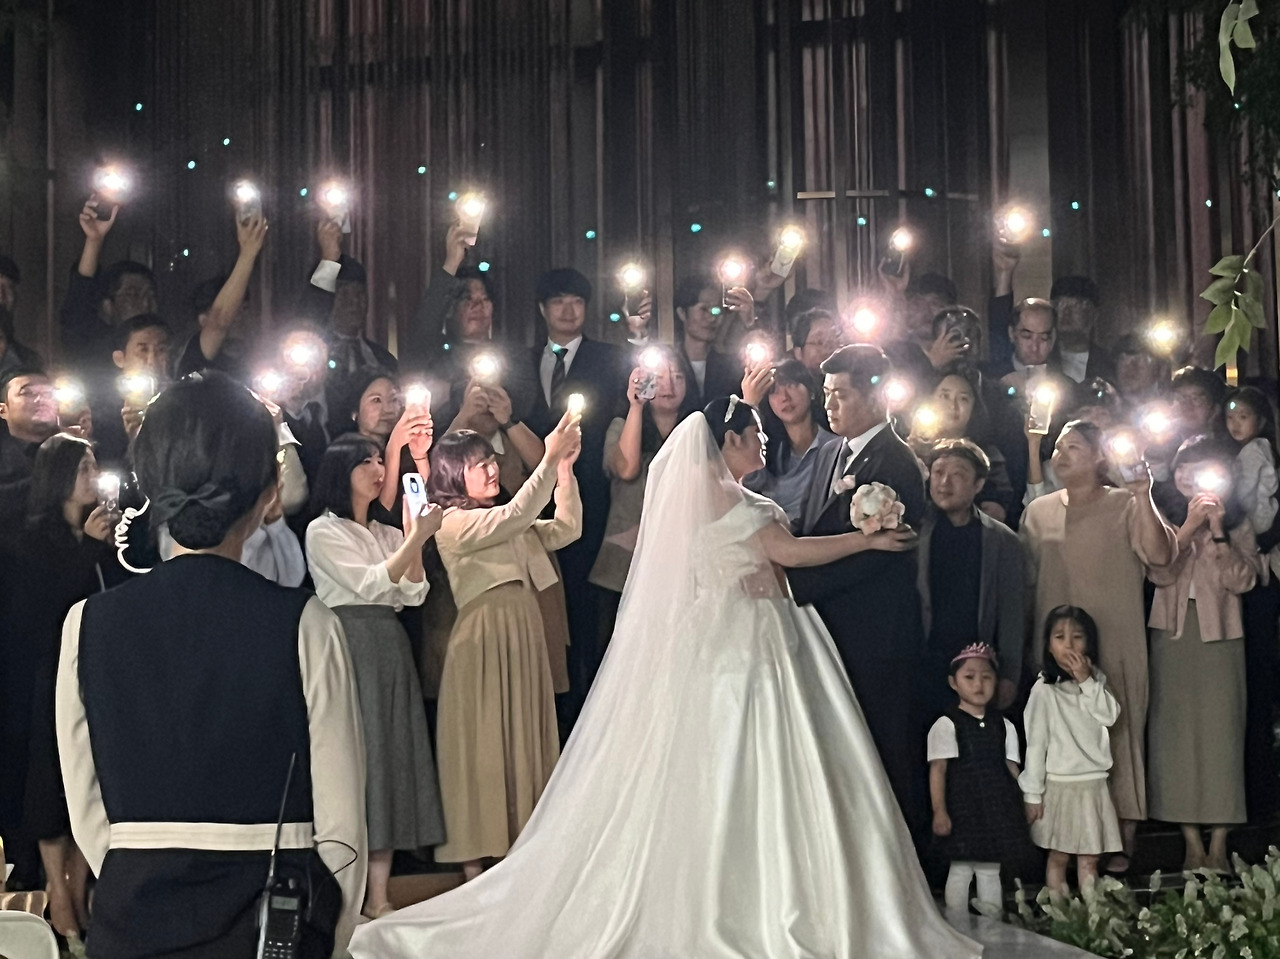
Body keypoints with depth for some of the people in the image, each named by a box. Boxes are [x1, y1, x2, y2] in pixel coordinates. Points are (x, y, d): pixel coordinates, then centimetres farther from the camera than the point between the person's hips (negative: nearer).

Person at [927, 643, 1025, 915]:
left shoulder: (1003, 726, 10)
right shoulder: (946, 725, -5)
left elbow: (1011, 768, 12)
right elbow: (938, 770, -8)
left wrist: (1016, 808, 7)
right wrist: (939, 811, -13)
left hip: (997, 809, 4)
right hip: (963, 808, -4)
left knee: (990, 871, 10)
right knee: (961, 870, 1)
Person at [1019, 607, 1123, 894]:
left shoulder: (1095, 681, 6)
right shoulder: (1044, 690, -9)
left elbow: (1111, 715, -10)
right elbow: (1034, 743, -8)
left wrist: (1087, 682, -17)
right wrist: (1032, 794, -8)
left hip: (1093, 784, 4)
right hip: (1059, 785, -4)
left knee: (1089, 858, 6)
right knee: (1058, 857, 5)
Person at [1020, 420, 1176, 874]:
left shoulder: (1125, 506, -1)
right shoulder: (1039, 512, 11)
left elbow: (1160, 555, -16)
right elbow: (1027, 580, 16)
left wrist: (1143, 496, -26)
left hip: (1115, 647, -4)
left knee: (1118, 735, 0)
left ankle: (1123, 840, 6)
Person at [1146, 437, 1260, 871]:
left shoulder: (1237, 523, 10)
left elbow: (1242, 580, -3)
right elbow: (1159, 572, -8)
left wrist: (1218, 532, -10)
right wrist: (1190, 525, -12)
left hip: (1220, 633, 0)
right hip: (1173, 631, 0)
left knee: (1222, 729, -4)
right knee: (1176, 729, -3)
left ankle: (1219, 845, 0)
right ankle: (1193, 844, 3)